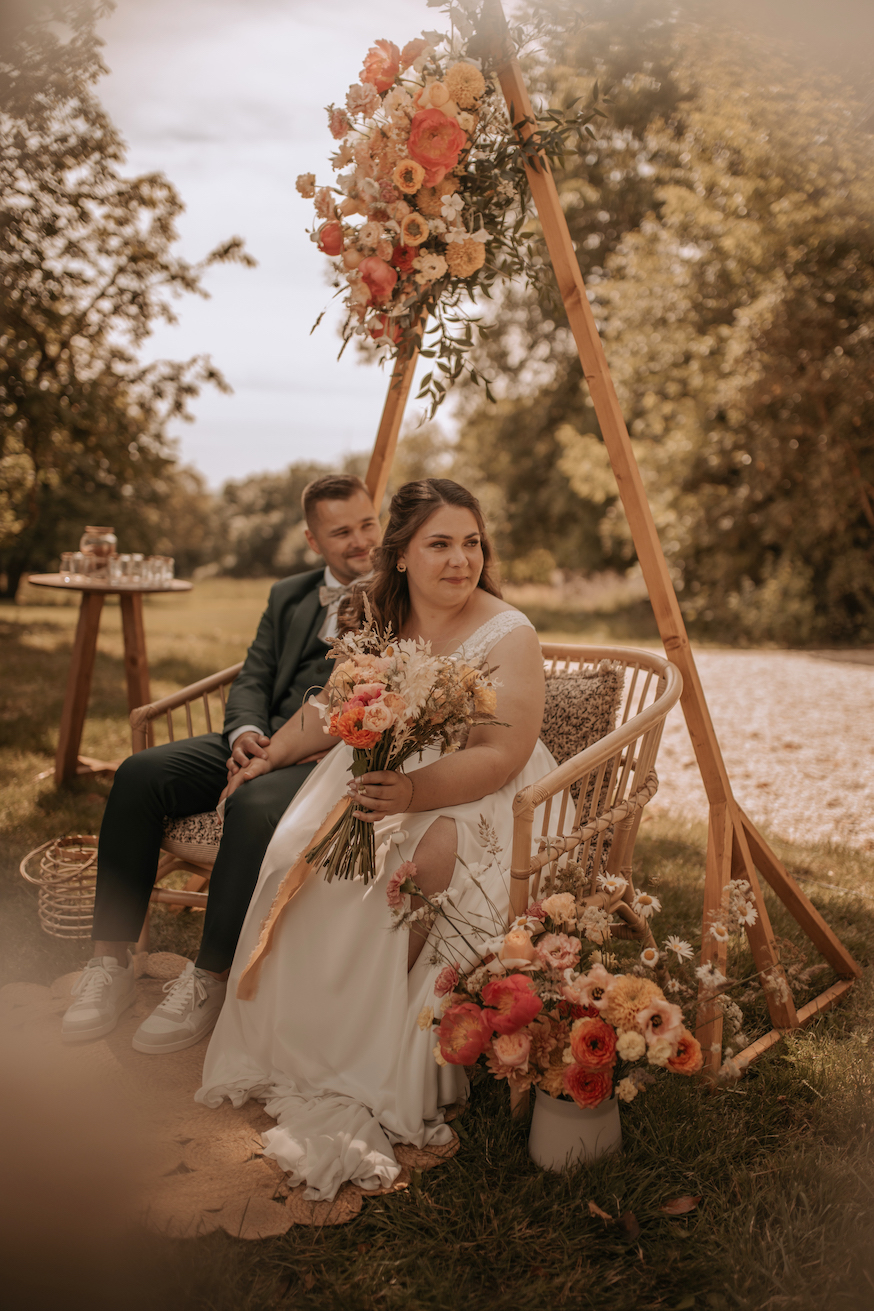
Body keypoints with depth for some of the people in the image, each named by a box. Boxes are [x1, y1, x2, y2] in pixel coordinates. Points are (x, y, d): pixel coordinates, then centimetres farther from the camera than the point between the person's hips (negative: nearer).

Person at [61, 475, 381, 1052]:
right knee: (140, 774, -16)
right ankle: (112, 962, -11)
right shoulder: (288, 596, 22)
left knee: (254, 808, -36)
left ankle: (210, 981, -21)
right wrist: (246, 733, -7)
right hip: (266, 741, 6)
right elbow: (253, 679, 16)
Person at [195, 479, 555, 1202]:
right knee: (304, 861, -24)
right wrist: (268, 756, 10)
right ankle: (295, 1056, -9)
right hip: (382, 776, 5)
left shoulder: (509, 636, -12)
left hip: (476, 799, -5)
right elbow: (331, 708, 20)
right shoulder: (379, 619, 6)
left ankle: (364, 1088, -17)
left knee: (414, 871, -35)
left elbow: (500, 757, -22)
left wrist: (414, 793, -37)